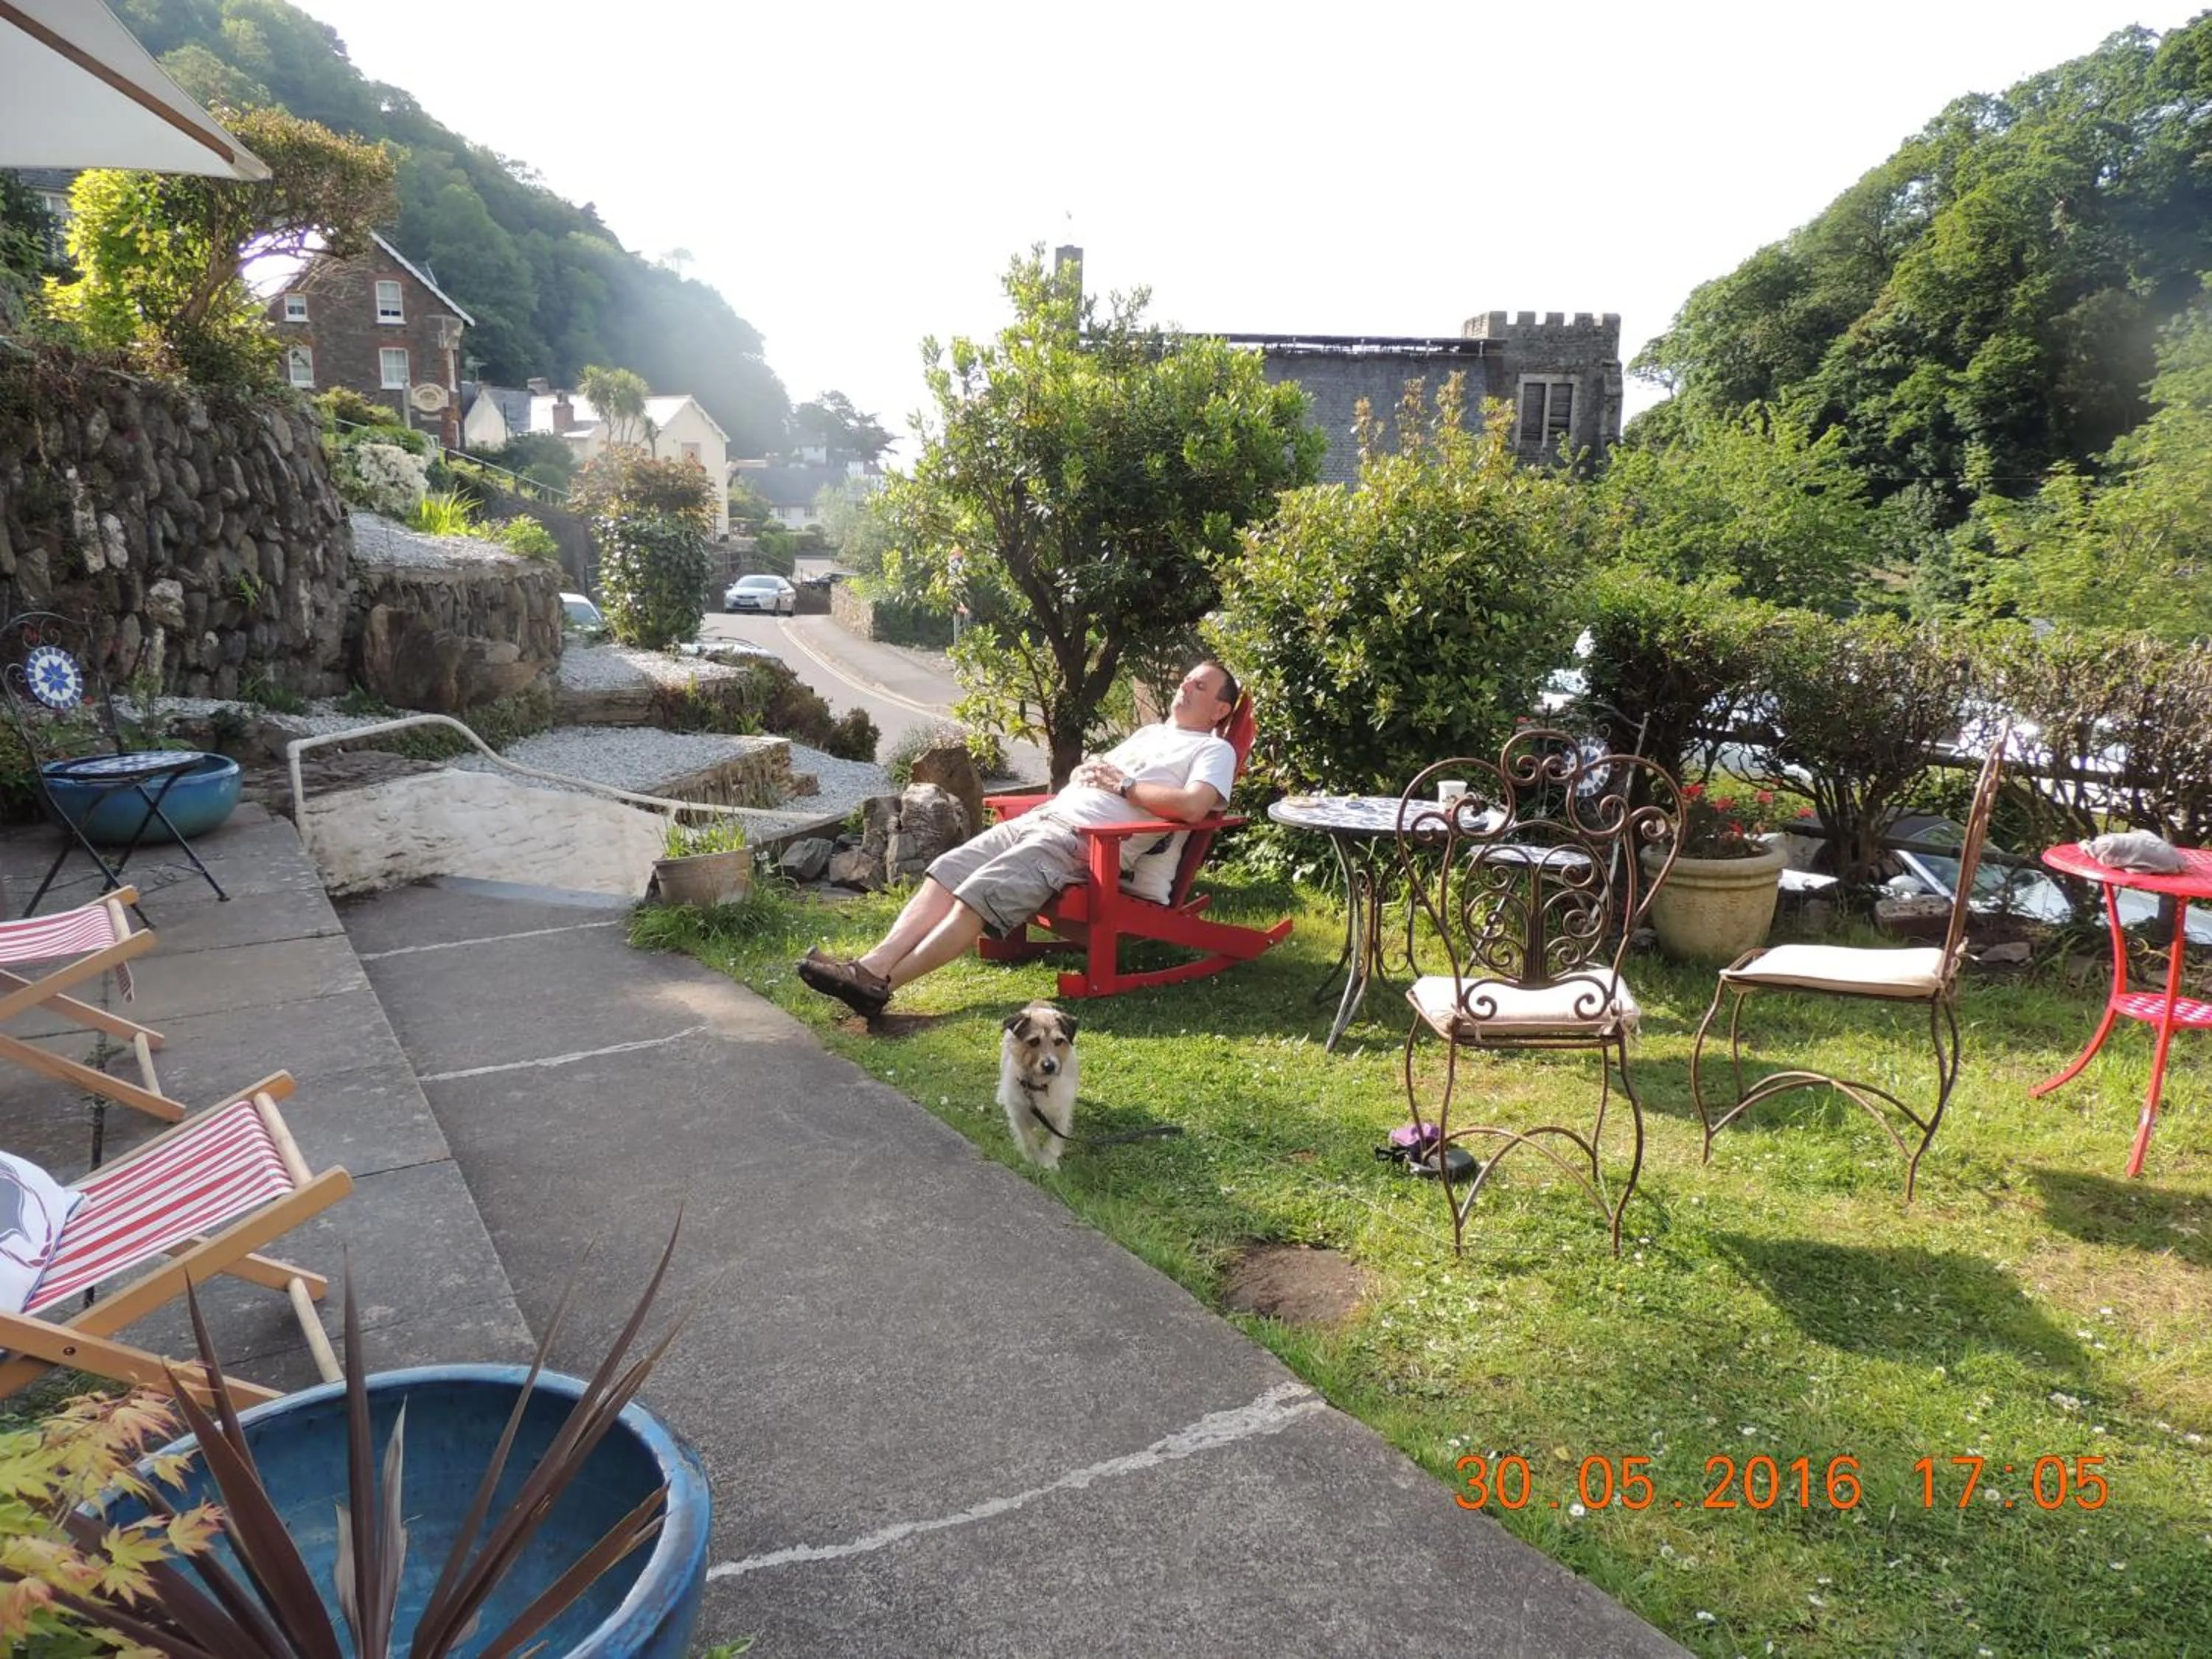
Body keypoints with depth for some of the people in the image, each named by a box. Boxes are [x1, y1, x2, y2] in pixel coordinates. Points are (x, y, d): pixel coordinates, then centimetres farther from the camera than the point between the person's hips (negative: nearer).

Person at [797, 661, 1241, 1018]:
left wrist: (1124, 785, -6)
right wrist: (1085, 770, 11)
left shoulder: (1214, 750, 6)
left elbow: (1193, 806, -15)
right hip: (1043, 815, 8)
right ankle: (874, 963, -22)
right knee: (947, 871, -12)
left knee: (980, 895, -24)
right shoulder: (1150, 733, 32)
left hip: (1084, 841, -8)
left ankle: (881, 983, -28)